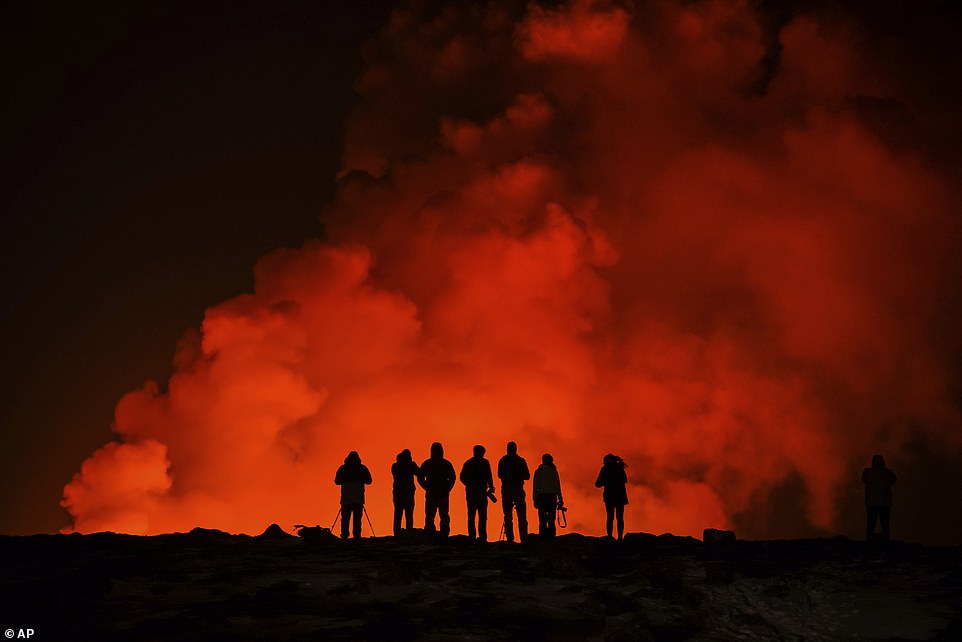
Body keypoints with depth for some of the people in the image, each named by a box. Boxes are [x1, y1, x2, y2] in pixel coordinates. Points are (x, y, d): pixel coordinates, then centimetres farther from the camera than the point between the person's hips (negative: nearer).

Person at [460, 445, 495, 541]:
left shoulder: (468, 463, 12)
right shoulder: (484, 462, -2)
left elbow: (462, 477, 14)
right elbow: (488, 477, -8)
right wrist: (491, 487, 4)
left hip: (470, 492, 4)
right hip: (481, 492, -4)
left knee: (471, 515, 8)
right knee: (482, 516, -3)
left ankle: (471, 536, 2)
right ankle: (482, 537, -12)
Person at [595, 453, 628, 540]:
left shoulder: (605, 469, -2)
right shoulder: (620, 467, 8)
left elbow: (598, 484, -1)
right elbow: (625, 480, 21)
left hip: (609, 496, -2)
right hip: (620, 495, 2)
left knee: (610, 517, 0)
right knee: (620, 518, 4)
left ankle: (609, 537, -10)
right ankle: (620, 537, -7)